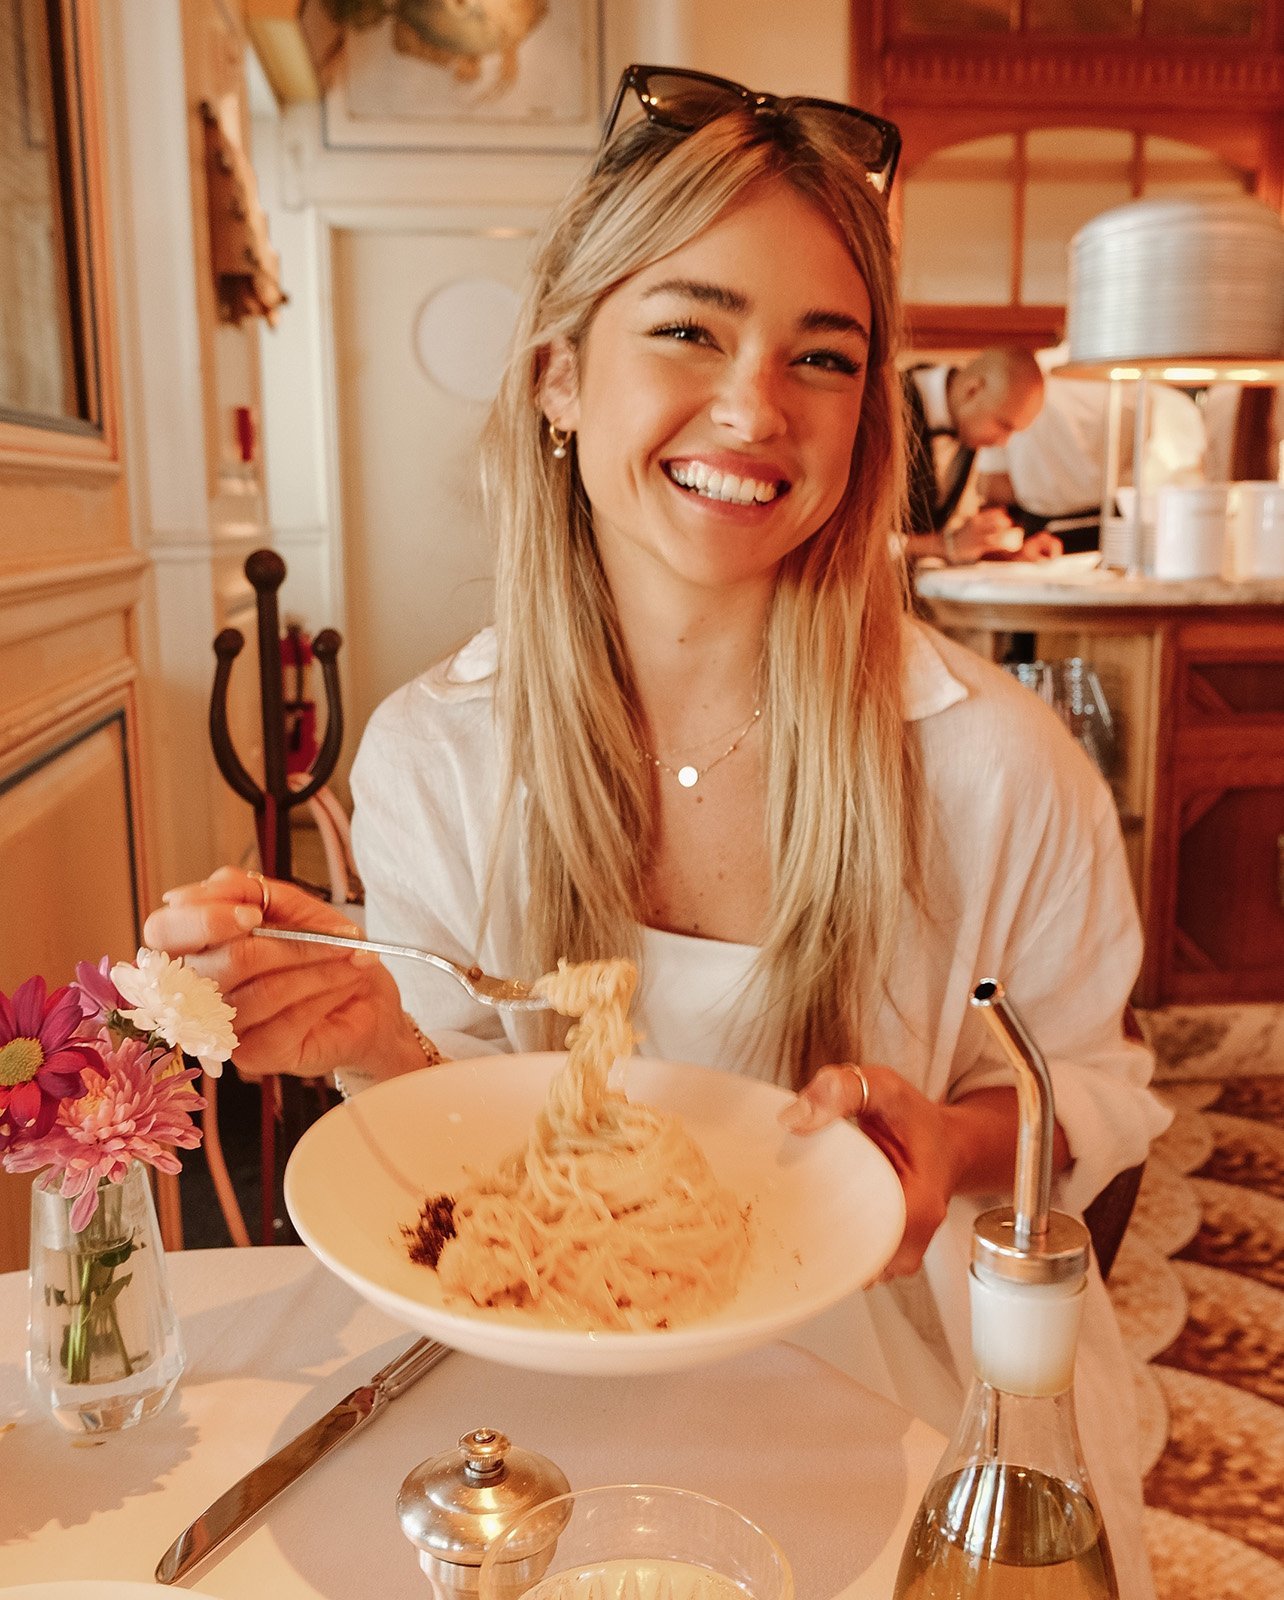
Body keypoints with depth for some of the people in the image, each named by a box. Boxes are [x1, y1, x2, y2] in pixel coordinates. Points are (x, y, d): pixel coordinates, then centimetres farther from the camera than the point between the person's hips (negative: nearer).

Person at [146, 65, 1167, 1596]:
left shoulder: (994, 767, -18)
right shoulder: (428, 757, -13)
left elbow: (1088, 1086, -2)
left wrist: (953, 1142, -22)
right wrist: (378, 1042, -22)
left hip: (903, 1386, 0)